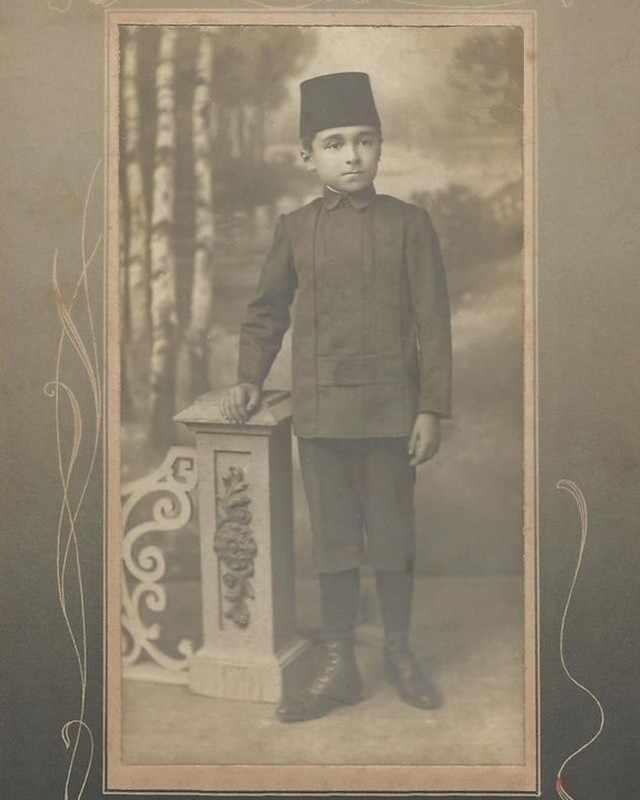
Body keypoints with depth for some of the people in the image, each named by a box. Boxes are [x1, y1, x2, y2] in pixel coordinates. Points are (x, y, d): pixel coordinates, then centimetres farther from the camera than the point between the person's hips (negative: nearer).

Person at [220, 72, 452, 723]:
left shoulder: (408, 224, -2)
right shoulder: (294, 230, 3)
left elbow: (432, 321, -3)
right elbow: (266, 312, 14)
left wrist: (431, 409, -7)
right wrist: (248, 380, 3)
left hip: (390, 409, -1)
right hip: (319, 412, 2)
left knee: (393, 534, 10)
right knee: (332, 537, 9)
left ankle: (399, 651, 29)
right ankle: (339, 665, 21)